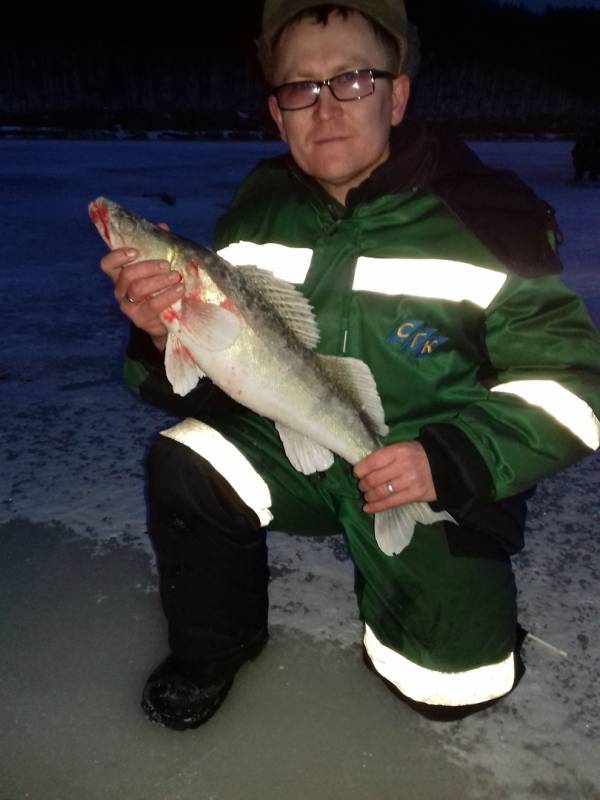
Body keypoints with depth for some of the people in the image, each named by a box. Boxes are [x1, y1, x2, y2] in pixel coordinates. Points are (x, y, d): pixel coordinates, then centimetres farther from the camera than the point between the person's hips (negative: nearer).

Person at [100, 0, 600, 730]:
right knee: (183, 469, -22)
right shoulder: (258, 211, -6)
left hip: (436, 480, -2)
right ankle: (215, 647, 7)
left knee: (449, 682, -8)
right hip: (297, 447, 3)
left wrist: (453, 460, -28)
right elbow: (204, 380, -4)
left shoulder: (485, 217, -17)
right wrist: (166, 338, -28)